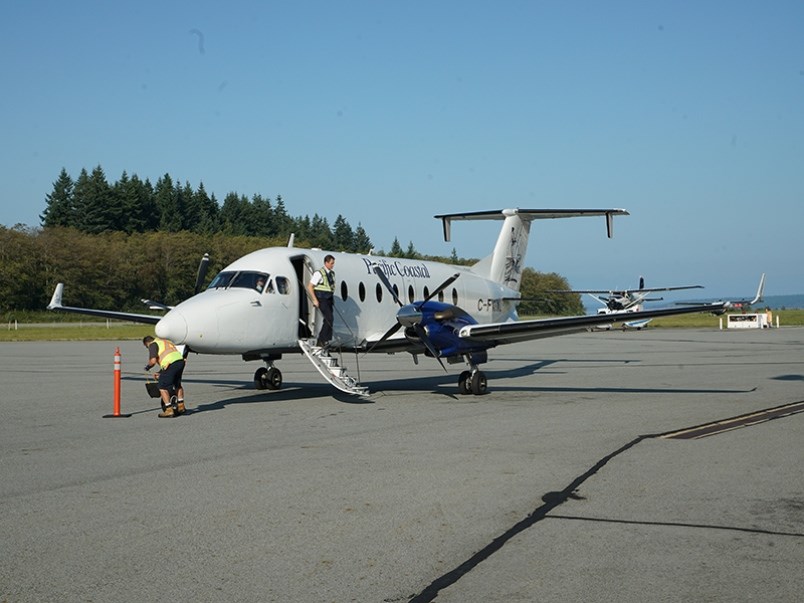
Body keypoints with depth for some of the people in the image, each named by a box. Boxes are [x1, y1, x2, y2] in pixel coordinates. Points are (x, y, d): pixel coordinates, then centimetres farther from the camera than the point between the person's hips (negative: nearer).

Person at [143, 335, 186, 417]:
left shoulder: (153, 345, 6)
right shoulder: (166, 341, 31)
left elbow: (153, 361, -8)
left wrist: (148, 366, 15)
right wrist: (161, 372, 36)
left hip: (170, 364, -8)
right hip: (180, 360, 8)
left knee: (163, 387, 4)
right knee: (177, 384, 27)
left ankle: (169, 410, 0)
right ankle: (181, 406, 31)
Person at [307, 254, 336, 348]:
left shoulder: (332, 273, 11)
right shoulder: (319, 273, -12)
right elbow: (309, 286, -12)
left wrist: (333, 299, 16)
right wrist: (315, 300, -16)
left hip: (329, 300, 8)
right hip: (322, 300, -8)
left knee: (328, 320, 6)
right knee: (329, 319, -17)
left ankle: (321, 341, 13)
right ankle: (322, 340, -12)